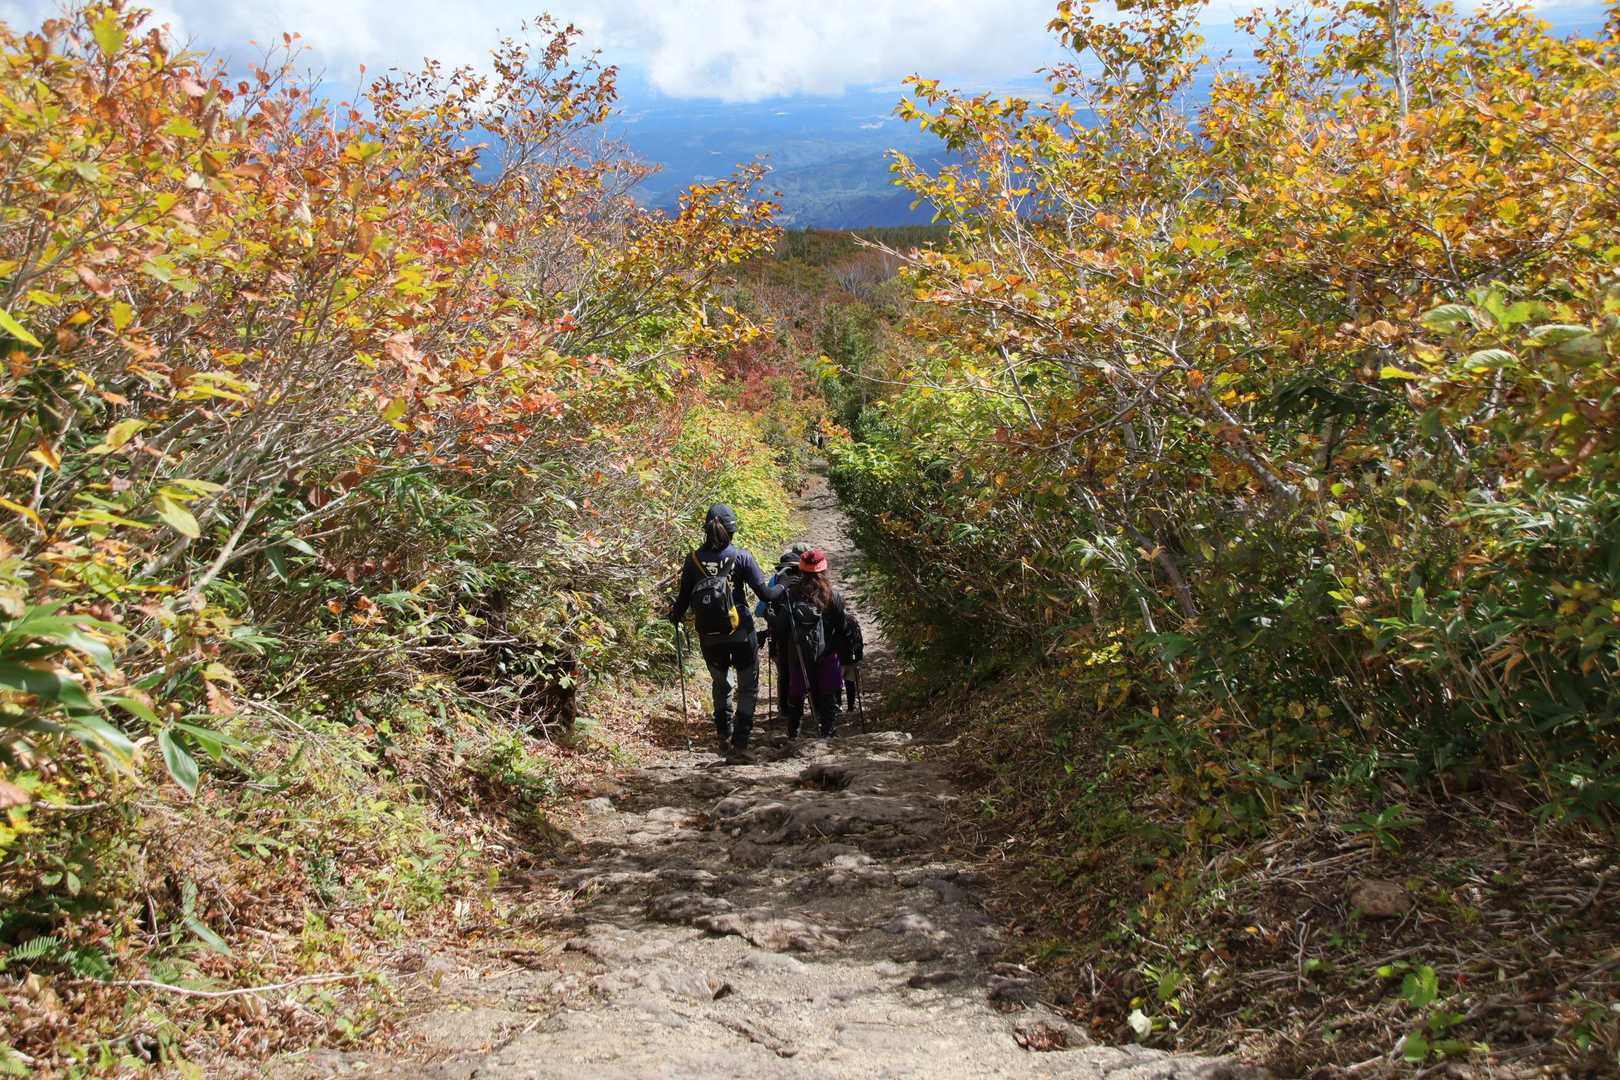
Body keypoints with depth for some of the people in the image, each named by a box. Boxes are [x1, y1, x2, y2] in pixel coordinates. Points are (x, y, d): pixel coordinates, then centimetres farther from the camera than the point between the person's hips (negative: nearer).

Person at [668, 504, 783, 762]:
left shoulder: (693, 560, -5)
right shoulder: (741, 557, -13)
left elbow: (683, 599, 2)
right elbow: (766, 593, -13)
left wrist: (675, 616, 24)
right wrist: (784, 587, 8)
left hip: (709, 637, 3)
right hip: (741, 634, -3)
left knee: (720, 685, 24)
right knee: (748, 688, 11)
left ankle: (724, 738, 23)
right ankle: (739, 743, 3)